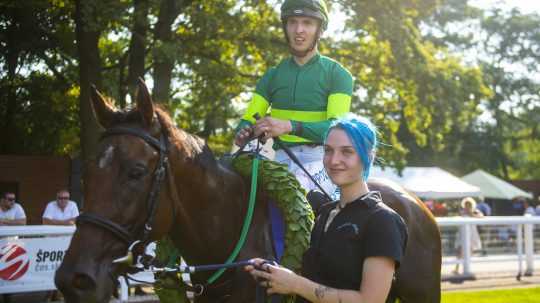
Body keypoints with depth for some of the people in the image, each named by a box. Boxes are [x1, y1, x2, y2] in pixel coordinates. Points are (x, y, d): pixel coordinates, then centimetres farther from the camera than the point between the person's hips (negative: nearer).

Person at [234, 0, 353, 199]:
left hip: (320, 160, -4)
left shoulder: (337, 74, 2)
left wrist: (290, 126, -27)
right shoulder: (273, 76, 15)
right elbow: (248, 121, 9)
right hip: (282, 159, 4)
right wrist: (243, 134, -17)